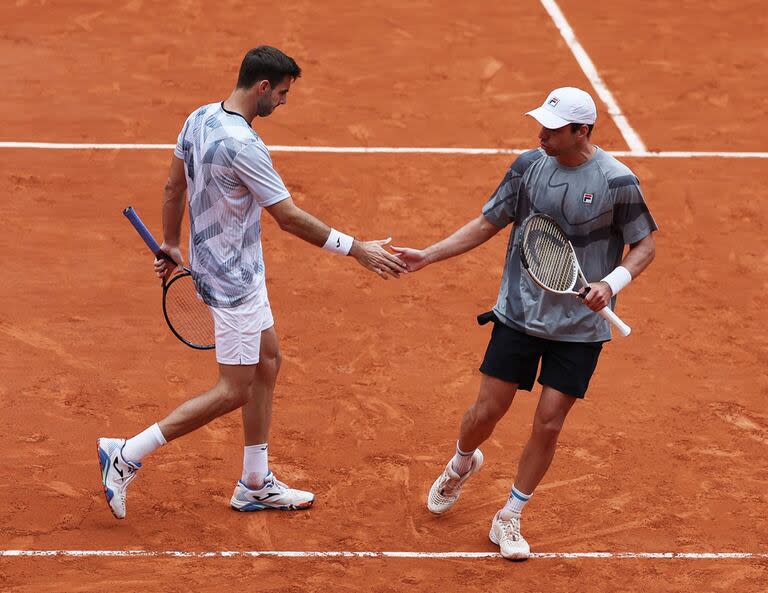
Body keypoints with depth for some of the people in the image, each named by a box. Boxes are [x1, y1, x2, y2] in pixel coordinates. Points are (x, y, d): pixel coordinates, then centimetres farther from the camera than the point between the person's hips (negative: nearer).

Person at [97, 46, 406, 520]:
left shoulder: (199, 119, -1)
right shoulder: (243, 146, -28)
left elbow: (174, 186, 11)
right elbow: (290, 217, -24)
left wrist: (171, 243, 24)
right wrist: (357, 249, -17)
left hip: (240, 271, 10)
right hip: (233, 280, -10)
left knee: (268, 362, 18)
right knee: (234, 392, -1)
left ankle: (256, 484, 25)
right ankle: (126, 456, 2)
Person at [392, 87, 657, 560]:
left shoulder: (617, 182, -13)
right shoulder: (528, 166, -4)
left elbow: (645, 243, -2)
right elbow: (488, 224, 7)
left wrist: (612, 282, -19)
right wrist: (428, 255, 0)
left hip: (579, 326, -2)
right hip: (519, 313, 2)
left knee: (548, 423, -2)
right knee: (487, 411, 4)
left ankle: (509, 519, 17)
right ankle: (461, 466, 40)